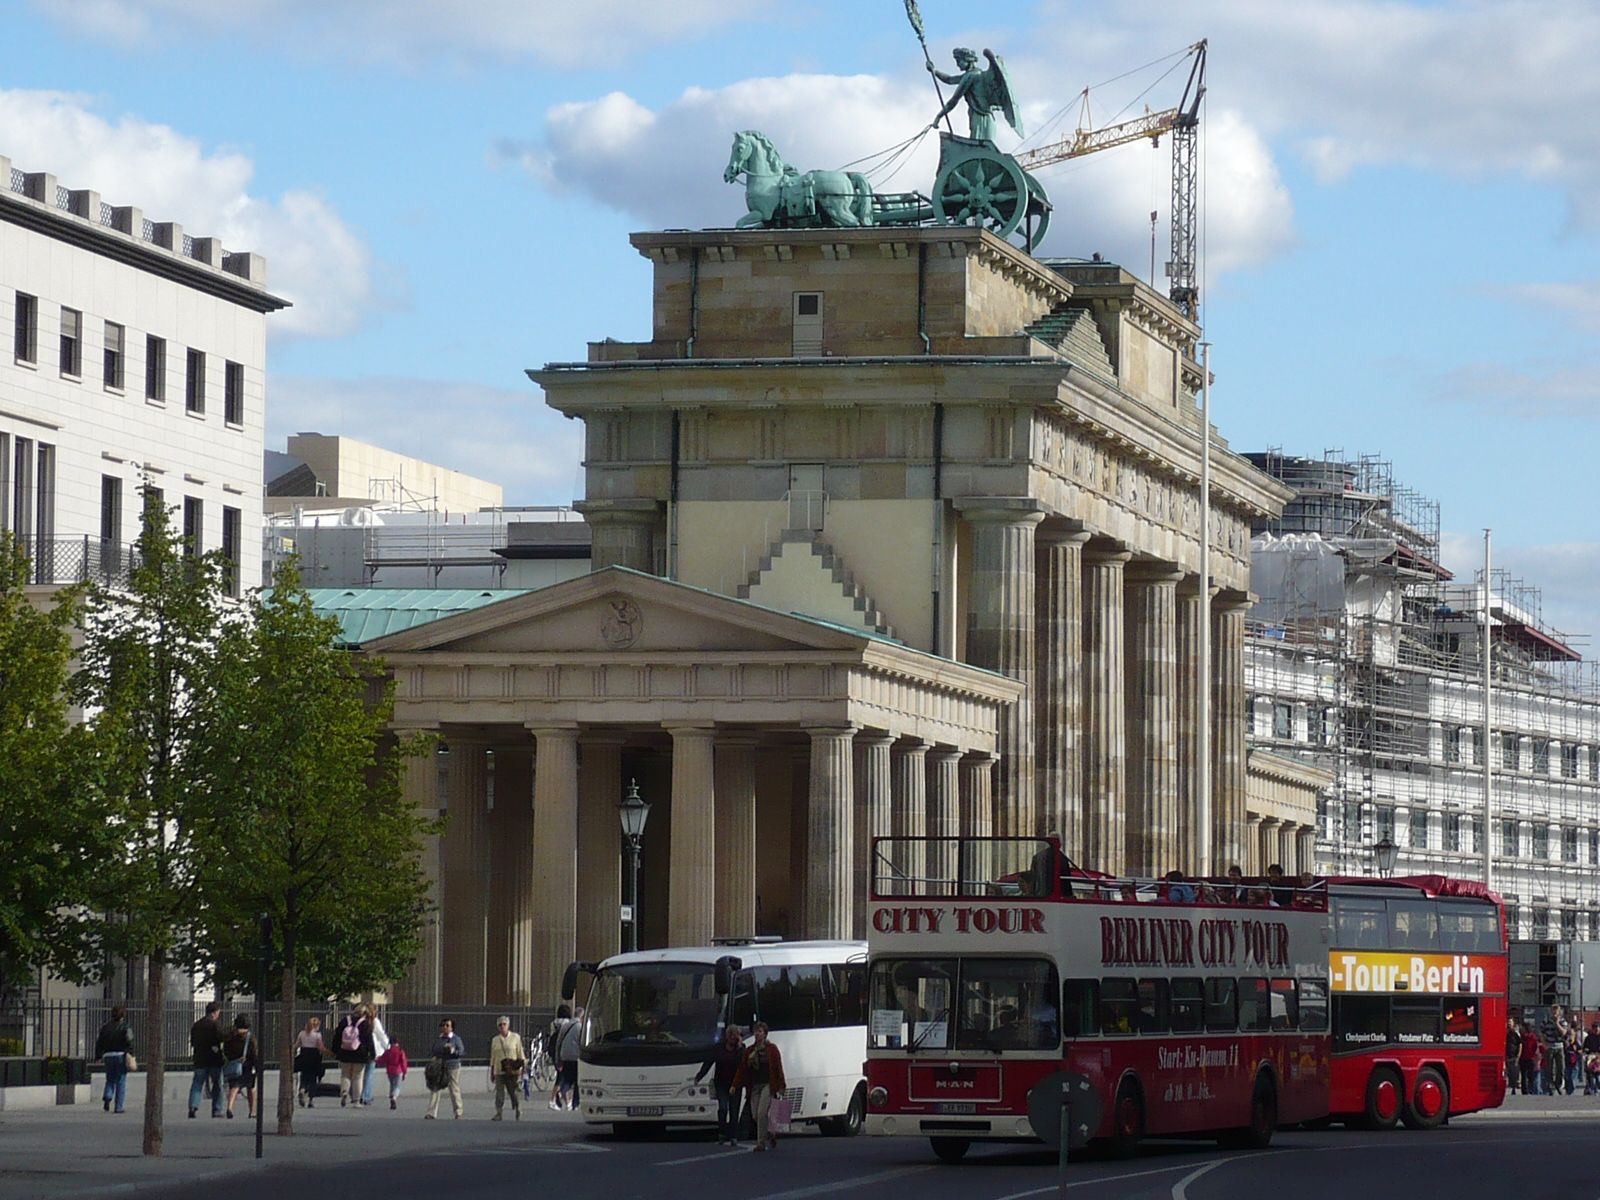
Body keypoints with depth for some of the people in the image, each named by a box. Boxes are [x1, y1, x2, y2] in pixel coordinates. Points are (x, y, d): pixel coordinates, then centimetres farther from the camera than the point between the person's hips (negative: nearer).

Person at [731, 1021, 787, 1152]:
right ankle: (771, 1135, 25)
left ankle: (761, 1142, -8)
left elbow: (778, 1068, -2)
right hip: (755, 1086, 5)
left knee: (762, 1113, -14)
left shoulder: (771, 1049, -1)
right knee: (756, 1115, 2)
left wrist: (781, 1086, -6)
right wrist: (735, 1085, 6)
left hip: (767, 1085, -5)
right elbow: (742, 1068, 11)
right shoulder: (750, 1051, 11)